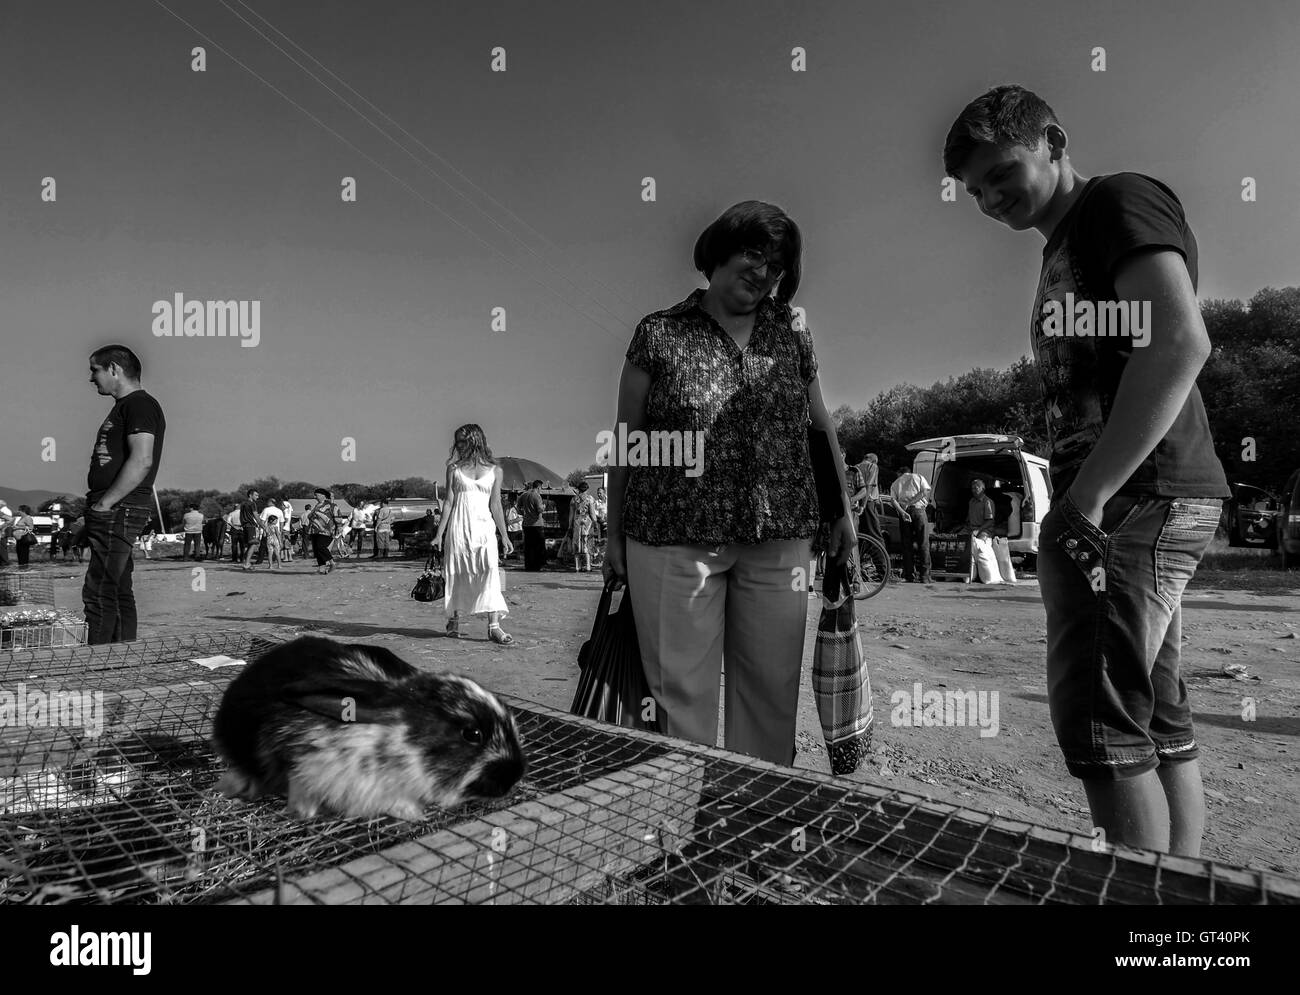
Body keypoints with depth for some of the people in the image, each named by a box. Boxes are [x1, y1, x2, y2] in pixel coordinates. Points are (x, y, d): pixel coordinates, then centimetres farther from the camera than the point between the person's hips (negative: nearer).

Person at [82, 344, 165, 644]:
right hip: (114, 513, 10)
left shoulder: (140, 404, -9)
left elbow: (142, 461, -21)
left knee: (98, 594, -10)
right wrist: (94, 504, 15)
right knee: (119, 593, 12)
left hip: (119, 511, -10)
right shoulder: (125, 406, 22)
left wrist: (105, 503, -18)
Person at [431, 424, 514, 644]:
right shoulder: (454, 469, 8)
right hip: (459, 526, 1)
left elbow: (496, 505, 9)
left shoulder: (494, 471, 7)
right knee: (457, 573, 5)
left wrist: (504, 535, 6)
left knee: (490, 570, -15)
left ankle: (494, 625, -18)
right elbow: (448, 501, 7)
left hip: (484, 526, -1)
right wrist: (439, 533, 4)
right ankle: (454, 619, 24)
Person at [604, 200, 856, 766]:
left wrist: (843, 508, 16)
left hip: (780, 542, 3)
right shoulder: (659, 335, 2)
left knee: (773, 688, 10)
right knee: (682, 691, 2)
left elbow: (821, 428, 19)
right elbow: (626, 440, 4)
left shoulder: (791, 335, 11)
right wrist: (615, 533, 4)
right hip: (674, 541, -3)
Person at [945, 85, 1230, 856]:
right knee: (1161, 721, 12)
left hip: (1135, 497, -10)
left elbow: (1181, 342, -19)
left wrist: (1089, 494, -21)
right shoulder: (1064, 248, 24)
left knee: (1101, 719, -9)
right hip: (1140, 504, 10)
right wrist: (1079, 497, 10)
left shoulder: (1120, 200, -3)